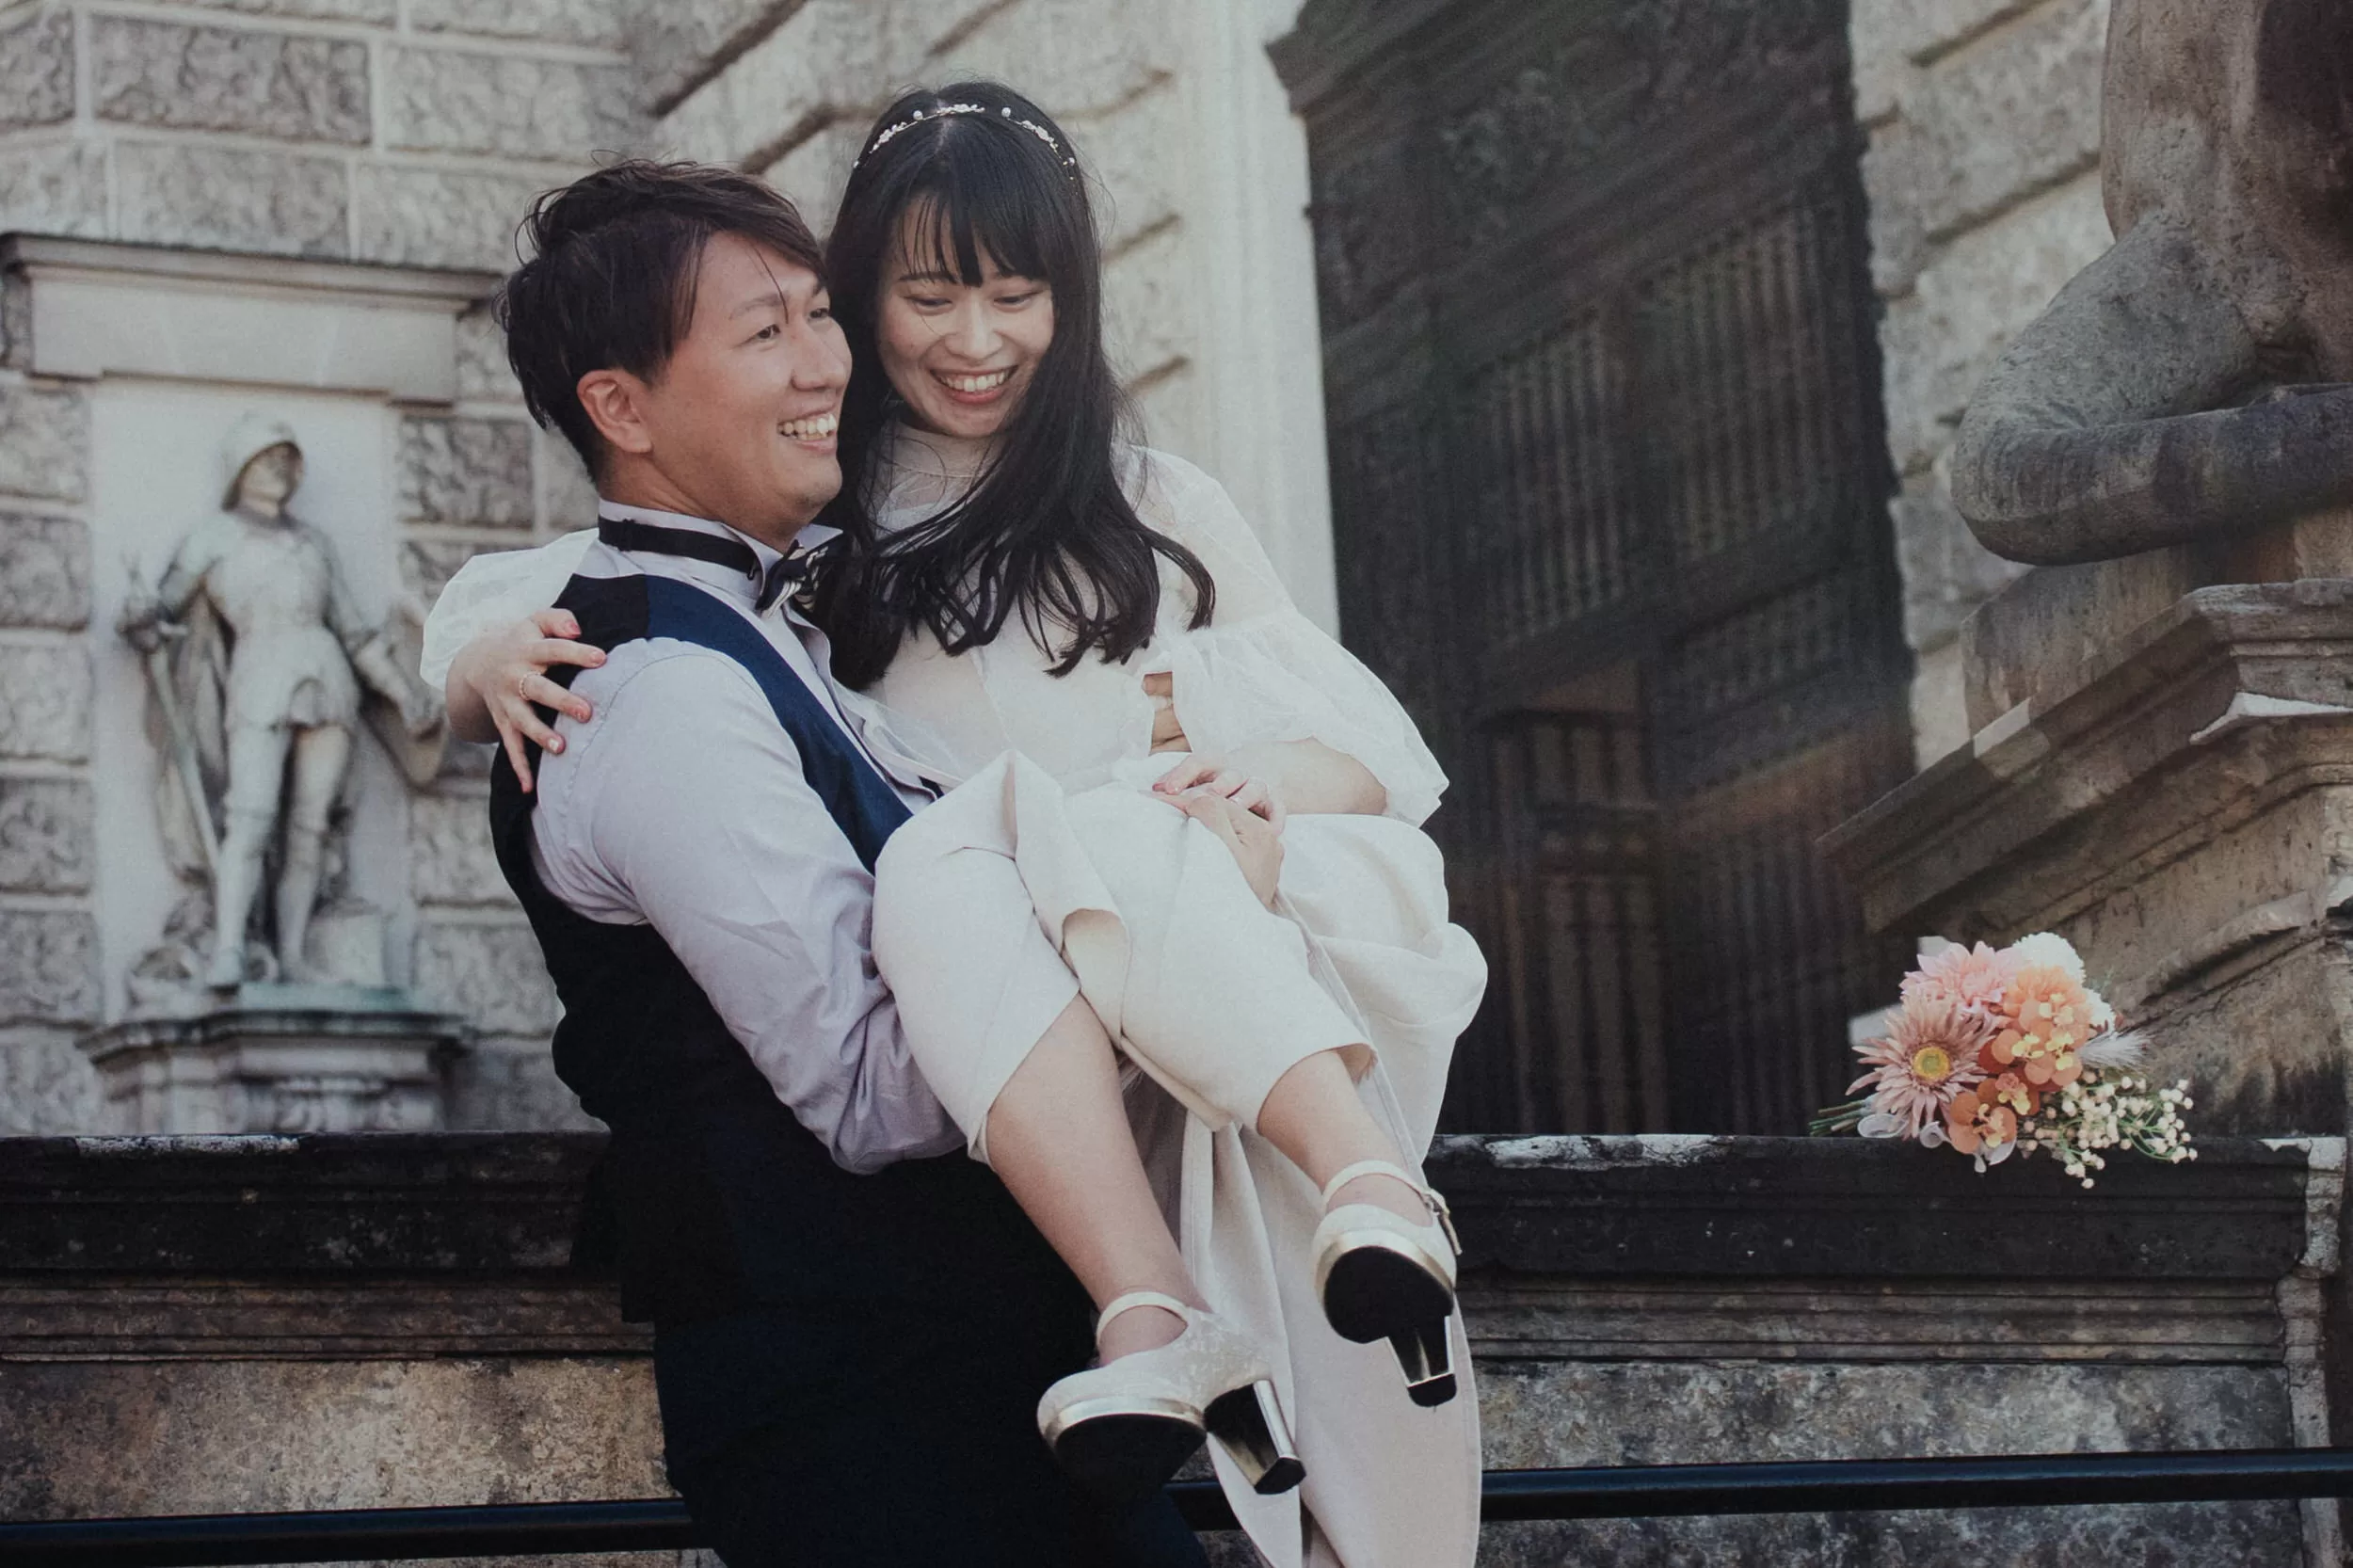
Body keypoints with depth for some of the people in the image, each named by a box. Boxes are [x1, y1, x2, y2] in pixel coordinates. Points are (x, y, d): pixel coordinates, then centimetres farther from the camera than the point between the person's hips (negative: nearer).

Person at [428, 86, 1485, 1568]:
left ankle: (1367, 1183, -53)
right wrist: (498, 653, -8)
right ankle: (1159, 1319, -51)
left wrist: (1270, 786, -11)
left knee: (1118, 847, -34)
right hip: (979, 1022, 0)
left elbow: (1367, 742, 14)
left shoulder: (1156, 506, 22)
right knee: (949, 865, -35)